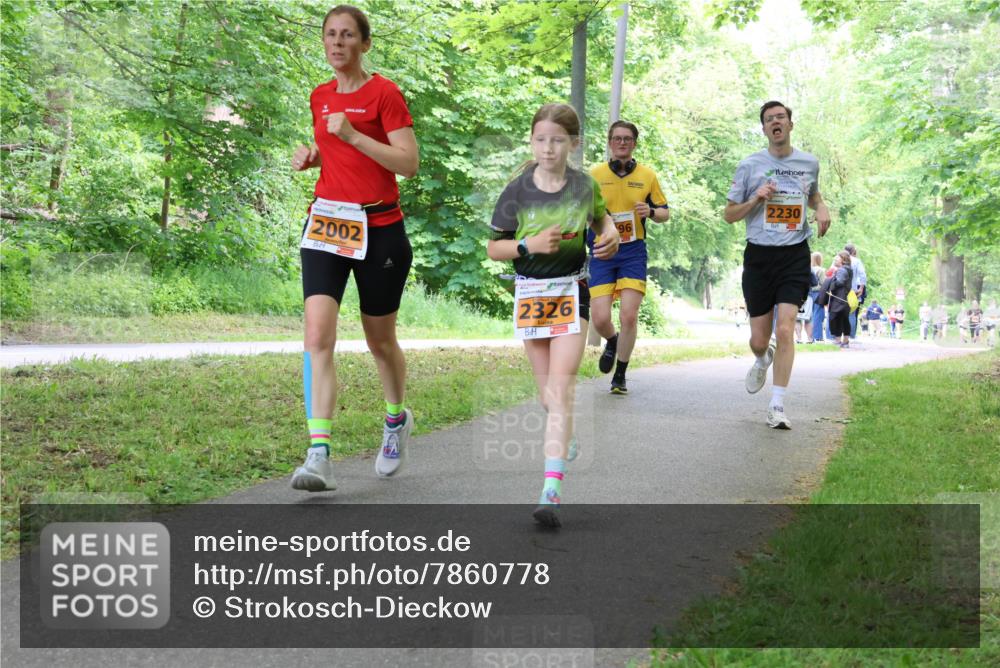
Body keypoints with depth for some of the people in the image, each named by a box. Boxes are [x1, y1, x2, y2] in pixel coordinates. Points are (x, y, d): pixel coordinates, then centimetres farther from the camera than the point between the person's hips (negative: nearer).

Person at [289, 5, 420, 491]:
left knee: (380, 340, 11)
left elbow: (409, 163, -13)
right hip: (325, 222, 4)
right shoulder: (320, 97, 12)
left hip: (379, 228, -4)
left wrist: (352, 135, -20)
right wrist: (310, 156, 6)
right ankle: (319, 456, -18)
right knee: (317, 334, -14)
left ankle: (397, 420, 40)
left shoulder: (384, 93, -6)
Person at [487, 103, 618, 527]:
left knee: (561, 389, -14)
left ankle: (552, 491, -22)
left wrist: (611, 236, -3)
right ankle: (562, 442, 45)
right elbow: (493, 248, -1)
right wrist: (529, 244, -19)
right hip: (530, 293, 2)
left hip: (571, 292, -1)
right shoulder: (517, 191, -6)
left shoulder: (585, 186, -2)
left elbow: (601, 218, 19)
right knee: (546, 390, 12)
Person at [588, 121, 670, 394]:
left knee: (628, 316, -8)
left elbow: (665, 213, 10)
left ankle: (620, 376, 9)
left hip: (633, 252, 0)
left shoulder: (647, 176, 4)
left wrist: (651, 212, -12)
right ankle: (612, 342, 30)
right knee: (600, 319, -8)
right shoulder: (593, 175, 3)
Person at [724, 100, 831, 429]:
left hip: (795, 255, 0)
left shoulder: (809, 163, 8)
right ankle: (763, 360, 44)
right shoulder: (750, 165, 1)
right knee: (758, 340, 5)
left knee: (785, 330, -15)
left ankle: (777, 407, -8)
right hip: (759, 255, 0)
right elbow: (729, 214, 5)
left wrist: (822, 209, 5)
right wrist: (755, 199, -13)